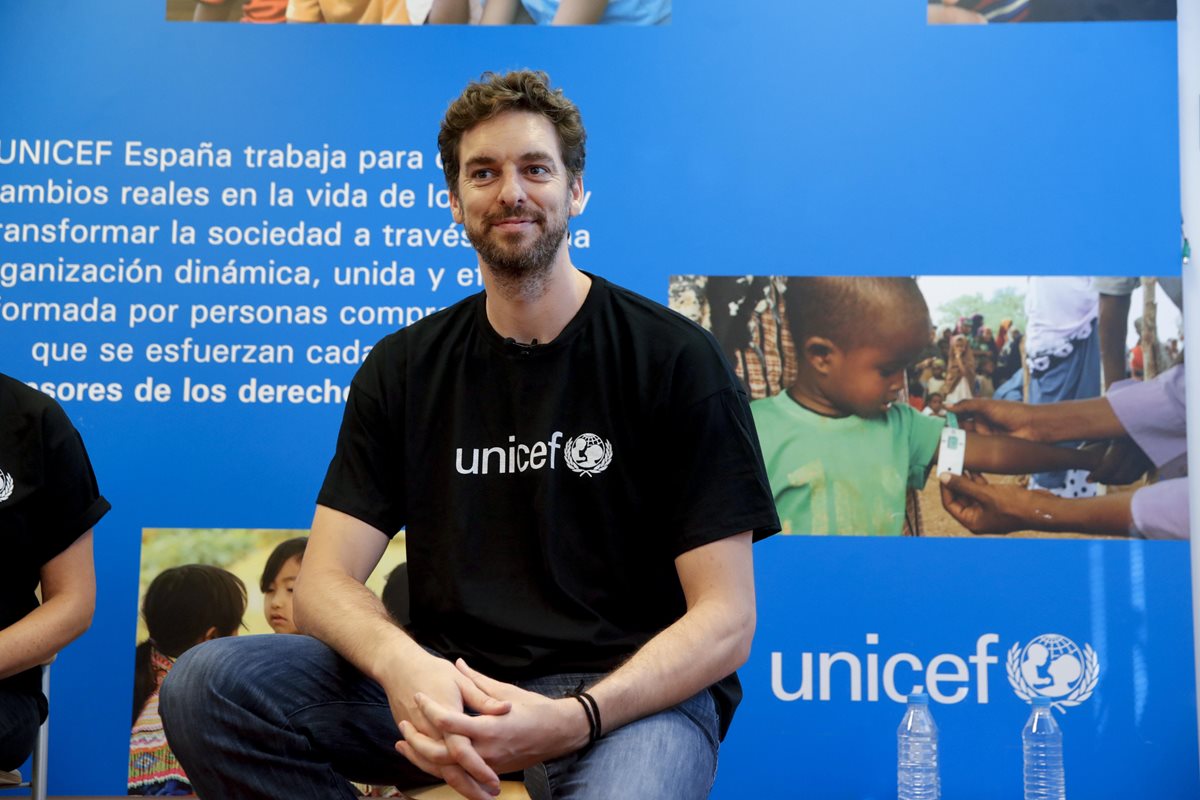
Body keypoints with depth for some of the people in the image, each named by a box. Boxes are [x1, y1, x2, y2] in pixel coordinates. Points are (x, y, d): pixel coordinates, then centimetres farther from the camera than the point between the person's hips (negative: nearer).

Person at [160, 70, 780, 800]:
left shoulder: (677, 359, -5)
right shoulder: (403, 369, 7)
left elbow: (725, 620, -8)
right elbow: (326, 580, 0)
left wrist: (572, 718, -25)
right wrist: (401, 666, -24)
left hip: (630, 692, -4)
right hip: (450, 686, 4)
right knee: (206, 687, -18)